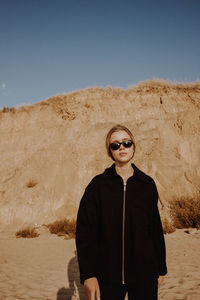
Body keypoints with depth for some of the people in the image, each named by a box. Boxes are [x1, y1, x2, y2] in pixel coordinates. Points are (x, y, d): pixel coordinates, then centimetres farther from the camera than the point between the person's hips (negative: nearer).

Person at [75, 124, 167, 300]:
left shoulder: (147, 184, 0)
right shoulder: (98, 185, -5)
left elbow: (156, 229, 6)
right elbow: (85, 231, -8)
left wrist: (161, 268, 9)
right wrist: (88, 275, -13)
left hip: (144, 274, 2)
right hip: (108, 275, -1)